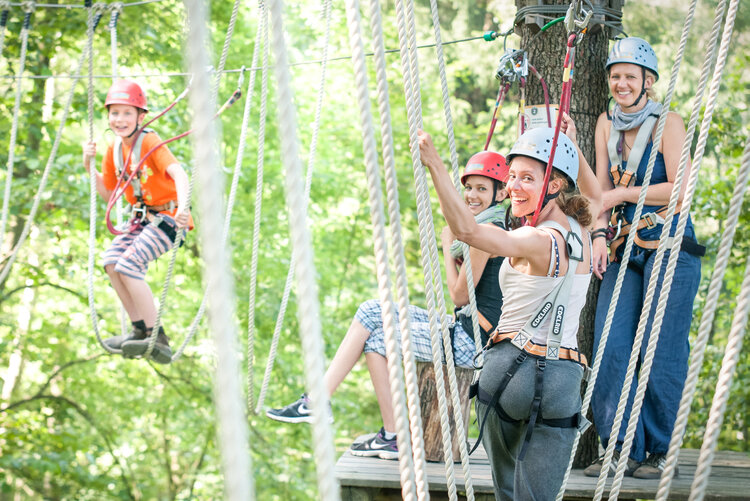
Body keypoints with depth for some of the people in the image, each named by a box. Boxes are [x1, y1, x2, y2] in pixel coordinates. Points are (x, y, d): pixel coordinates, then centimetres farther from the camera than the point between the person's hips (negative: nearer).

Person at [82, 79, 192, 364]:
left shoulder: (150, 142, -18)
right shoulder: (114, 150, 6)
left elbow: (179, 174, -34)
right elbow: (108, 193, 17)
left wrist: (183, 207, -51)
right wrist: (89, 166, 3)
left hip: (168, 216, -8)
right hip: (142, 217, 8)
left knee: (129, 265, -20)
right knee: (112, 262, -7)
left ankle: (157, 338, -14)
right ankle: (139, 330, 3)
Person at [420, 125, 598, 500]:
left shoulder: (538, 241, -14)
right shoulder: (580, 233, 8)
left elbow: (466, 230, -32)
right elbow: (596, 196, 34)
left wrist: (435, 166, -38)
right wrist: (571, 147, 33)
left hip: (512, 367, -5)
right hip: (565, 379, 5)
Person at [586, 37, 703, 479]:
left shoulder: (667, 123, -5)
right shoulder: (607, 124, 12)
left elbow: (680, 189, -12)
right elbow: (602, 187, 12)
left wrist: (625, 194, -11)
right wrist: (599, 232, -2)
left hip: (670, 248, -5)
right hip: (626, 250, 5)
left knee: (662, 353, -5)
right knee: (610, 348, -4)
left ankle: (661, 452, 6)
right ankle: (622, 449, 3)